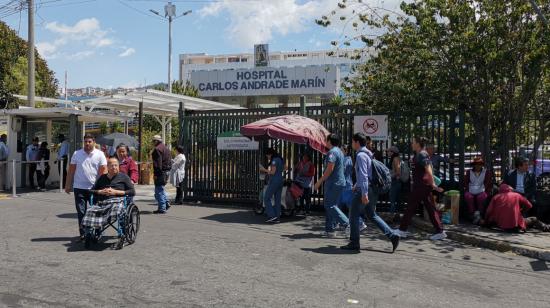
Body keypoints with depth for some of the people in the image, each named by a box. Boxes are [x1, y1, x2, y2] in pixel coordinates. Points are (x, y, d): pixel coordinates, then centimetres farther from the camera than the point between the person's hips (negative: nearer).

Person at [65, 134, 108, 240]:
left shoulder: (100, 154, 0)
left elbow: (103, 171, -3)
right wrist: (68, 185, 6)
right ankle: (82, 233, 13)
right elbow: (71, 171, 9)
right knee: (81, 212, 5)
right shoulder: (77, 154, 6)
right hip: (79, 187, 2)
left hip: (94, 188, -1)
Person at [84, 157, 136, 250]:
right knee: (89, 211, -28)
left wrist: (116, 192, -2)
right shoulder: (102, 178, 27)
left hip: (117, 200, -4)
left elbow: (132, 192, 6)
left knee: (120, 211, -39)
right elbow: (92, 191, 24)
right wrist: (101, 192, 2)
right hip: (101, 202, 4)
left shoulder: (123, 177, 15)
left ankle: (121, 237, -34)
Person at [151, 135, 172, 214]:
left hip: (161, 172, -10)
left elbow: (157, 163, -19)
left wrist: (156, 173, -18)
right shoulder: (166, 148, 18)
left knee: (159, 190, -4)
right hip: (167, 171, 10)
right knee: (161, 188, 22)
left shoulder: (157, 149, -12)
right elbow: (169, 161, 21)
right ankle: (166, 203, 17)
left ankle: (162, 208, -3)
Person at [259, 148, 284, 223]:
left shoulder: (274, 160, -13)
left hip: (274, 181, -9)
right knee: (278, 199, 8)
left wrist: (264, 170, -5)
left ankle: (272, 215, -8)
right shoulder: (281, 160, 14)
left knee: (266, 198, -1)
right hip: (280, 181, 9)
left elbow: (273, 172, -17)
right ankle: (277, 218, 9)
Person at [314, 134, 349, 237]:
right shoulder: (339, 151, 17)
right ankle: (329, 230, 12)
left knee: (330, 206, -7)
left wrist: (319, 181, -16)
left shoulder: (332, 152, -14)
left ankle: (348, 225, -10)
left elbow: (329, 169, -22)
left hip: (333, 183, -10)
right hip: (339, 182, 10)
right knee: (330, 206, 12)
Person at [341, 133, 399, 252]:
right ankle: (392, 236, 10)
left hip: (364, 190, -9)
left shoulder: (361, 155, -14)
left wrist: (364, 193, -26)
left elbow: (363, 175, -22)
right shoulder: (368, 154, 16)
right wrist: (356, 186, 33)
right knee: (372, 215, 17)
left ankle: (354, 243, 10)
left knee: (354, 216, 3)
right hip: (373, 189, 9)